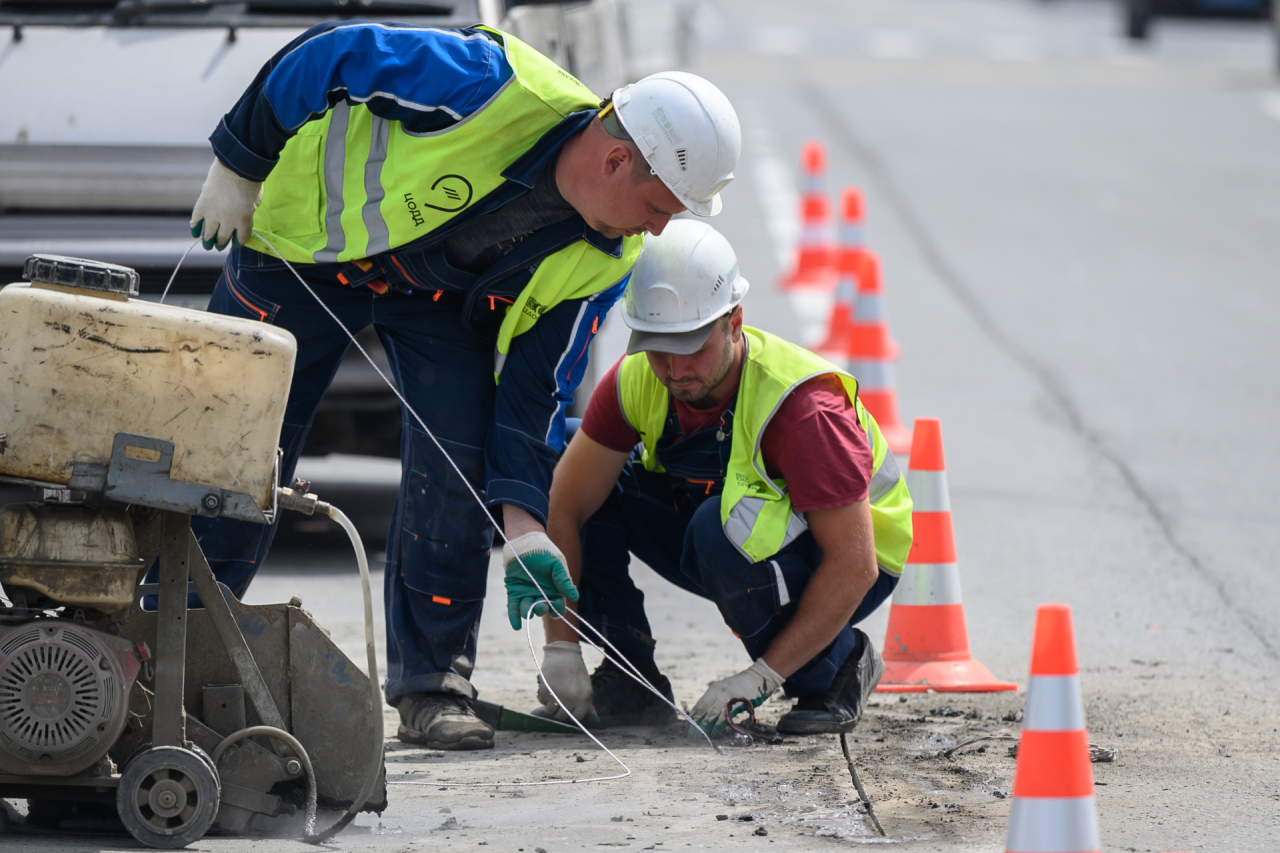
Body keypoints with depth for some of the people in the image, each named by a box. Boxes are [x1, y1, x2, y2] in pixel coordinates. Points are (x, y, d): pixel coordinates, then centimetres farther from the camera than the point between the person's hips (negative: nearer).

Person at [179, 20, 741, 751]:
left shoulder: (604, 259, -20)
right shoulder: (490, 87, -38)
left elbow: (538, 385, -12)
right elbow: (330, 55, -26)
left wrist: (524, 521, -23)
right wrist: (239, 167, -15)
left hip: (444, 289, 4)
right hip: (309, 246, -3)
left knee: (459, 463, -13)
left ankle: (434, 685, -2)